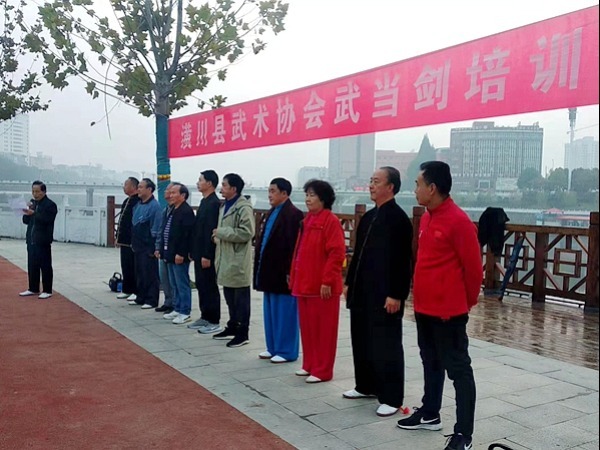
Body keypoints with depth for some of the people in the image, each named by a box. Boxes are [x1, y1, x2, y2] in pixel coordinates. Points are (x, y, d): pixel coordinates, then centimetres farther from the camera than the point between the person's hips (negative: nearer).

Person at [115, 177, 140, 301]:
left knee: (133, 267, -2)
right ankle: (127, 290, 23)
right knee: (125, 266, 14)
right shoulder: (127, 201, 16)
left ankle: (136, 292, 5)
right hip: (124, 241, 9)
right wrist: (118, 237, 18)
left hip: (132, 241, -9)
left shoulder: (138, 201, -15)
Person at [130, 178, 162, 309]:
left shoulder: (154, 206, -14)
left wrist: (152, 249, -15)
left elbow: (155, 229, -15)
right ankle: (141, 298, 26)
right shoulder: (138, 205, 12)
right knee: (139, 273, 15)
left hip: (148, 247, -9)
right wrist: (133, 242, 16)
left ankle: (151, 300, 5)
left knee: (149, 275, -2)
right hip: (138, 246, 9)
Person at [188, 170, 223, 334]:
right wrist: (194, 251, 16)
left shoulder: (214, 203, -16)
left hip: (206, 254, -9)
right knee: (201, 286, 14)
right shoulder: (204, 202, 13)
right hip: (199, 253, 9)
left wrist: (207, 255, -22)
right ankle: (205, 317, 24)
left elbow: (211, 231, -21)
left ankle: (214, 322, 6)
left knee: (210, 287, -2)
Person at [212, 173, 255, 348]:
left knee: (240, 298, 0)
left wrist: (221, 232, -17)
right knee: (230, 297, 17)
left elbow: (247, 233, -22)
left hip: (238, 260, -9)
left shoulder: (243, 207, -14)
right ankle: (232, 327, 29)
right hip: (225, 258, 9)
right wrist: (218, 236, 6)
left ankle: (242, 333, 8)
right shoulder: (225, 206, 15)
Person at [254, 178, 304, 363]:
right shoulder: (272, 213, 14)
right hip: (270, 272, 10)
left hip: (283, 273, -9)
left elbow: (294, 246, -20)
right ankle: (273, 348, 27)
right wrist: (261, 267, 14)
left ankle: (286, 351, 12)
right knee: (270, 312, 16)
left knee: (284, 314, 1)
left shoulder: (293, 214, -15)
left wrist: (290, 272, -21)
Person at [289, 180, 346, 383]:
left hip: (322, 286, -8)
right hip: (304, 284, 8)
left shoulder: (331, 221, -13)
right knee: (307, 327, 15)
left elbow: (337, 253, -18)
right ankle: (309, 365, 27)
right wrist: (294, 277, 15)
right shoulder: (306, 221, 14)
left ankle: (322, 370, 10)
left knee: (323, 329, 2)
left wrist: (327, 281, -20)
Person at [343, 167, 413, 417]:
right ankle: (366, 386, 32)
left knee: (387, 347, -1)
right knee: (361, 342, 17)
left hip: (385, 296, -9)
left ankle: (391, 398, 9)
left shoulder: (399, 218, -13)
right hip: (362, 293, 9)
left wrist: (396, 295, -20)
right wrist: (349, 282, 17)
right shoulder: (368, 217, 13)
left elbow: (403, 261, -17)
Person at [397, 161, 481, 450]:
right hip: (424, 307, 9)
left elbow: (473, 267, -12)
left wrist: (468, 301, -1)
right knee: (431, 363, 20)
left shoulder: (458, 220, -17)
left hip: (449, 311, -9)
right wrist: (420, 297, 18)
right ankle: (430, 414, 36)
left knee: (458, 369, 0)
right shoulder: (426, 219, 10)